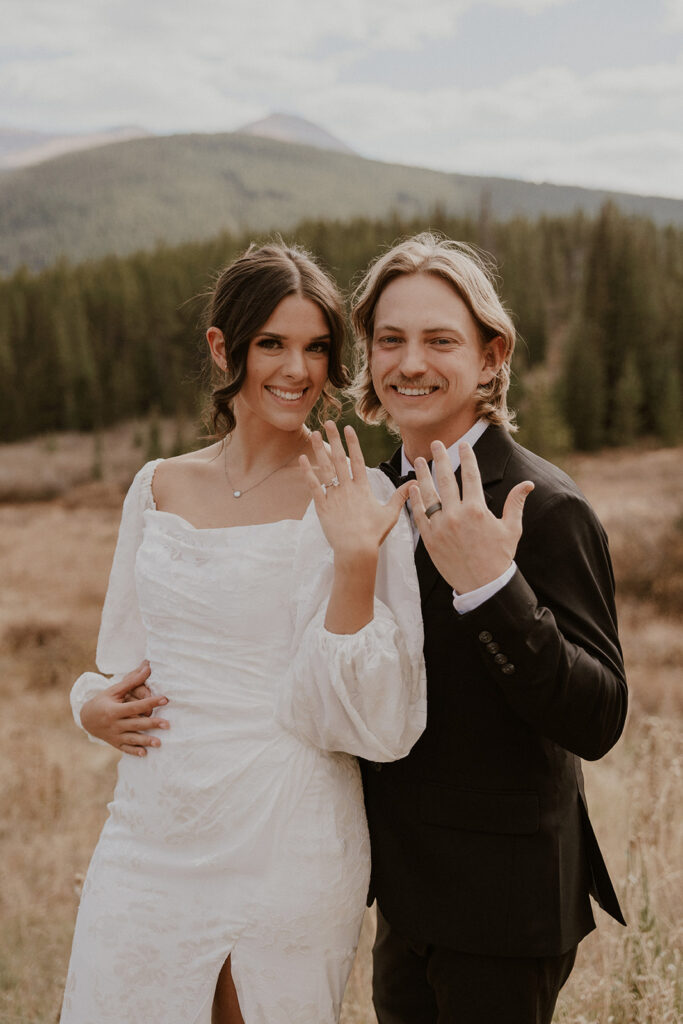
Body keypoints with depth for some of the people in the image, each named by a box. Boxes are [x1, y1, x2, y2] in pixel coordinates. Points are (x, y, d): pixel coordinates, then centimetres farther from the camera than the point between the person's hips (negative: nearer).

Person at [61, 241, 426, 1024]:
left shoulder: (356, 502, -8)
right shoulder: (159, 487, 4)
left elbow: (372, 724, -14)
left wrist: (356, 557, -23)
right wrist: (95, 706, -4)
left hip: (290, 855, -3)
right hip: (151, 841, 4)